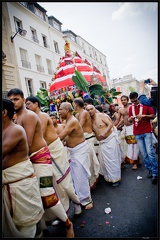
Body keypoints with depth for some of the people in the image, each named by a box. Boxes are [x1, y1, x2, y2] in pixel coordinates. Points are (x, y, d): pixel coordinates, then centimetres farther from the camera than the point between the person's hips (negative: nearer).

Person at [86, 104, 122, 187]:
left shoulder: (100, 115, -9)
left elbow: (110, 124, -12)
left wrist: (105, 133, -24)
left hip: (110, 138, -5)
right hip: (101, 142, 5)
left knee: (112, 159, 0)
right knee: (103, 161, 9)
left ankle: (116, 178, 15)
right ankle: (108, 177, 27)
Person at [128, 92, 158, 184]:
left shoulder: (146, 104, -1)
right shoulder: (131, 108, 9)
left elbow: (153, 116, -2)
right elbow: (129, 120, 14)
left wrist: (144, 115, -19)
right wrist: (131, 118, -9)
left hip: (147, 132, -3)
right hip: (137, 133, 3)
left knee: (150, 152, -7)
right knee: (143, 153, 5)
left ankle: (155, 173, 2)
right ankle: (150, 170, 20)